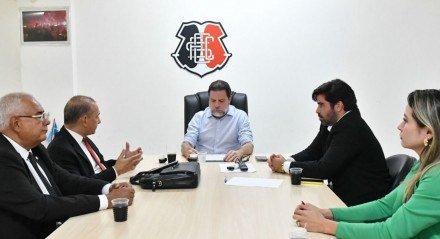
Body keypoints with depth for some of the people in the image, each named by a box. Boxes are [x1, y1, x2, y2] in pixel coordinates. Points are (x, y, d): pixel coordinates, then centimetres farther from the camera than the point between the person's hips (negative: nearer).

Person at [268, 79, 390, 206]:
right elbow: (313, 152, 12)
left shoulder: (352, 129, -23)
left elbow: (324, 169, -25)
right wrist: (287, 161, -7)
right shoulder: (329, 123, 4)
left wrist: (285, 166, -15)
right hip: (344, 192, 8)